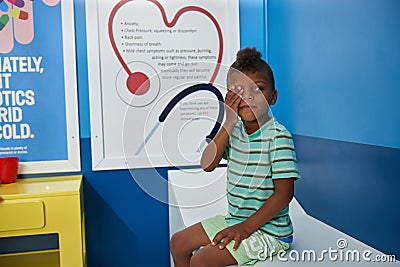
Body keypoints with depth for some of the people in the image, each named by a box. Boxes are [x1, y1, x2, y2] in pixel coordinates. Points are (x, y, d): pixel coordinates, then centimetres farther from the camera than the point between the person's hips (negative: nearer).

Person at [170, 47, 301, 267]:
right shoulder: (234, 129, 1)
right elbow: (207, 164, -10)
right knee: (178, 243, 13)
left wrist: (246, 227, -21)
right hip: (234, 219, 7)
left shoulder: (278, 136, -18)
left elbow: (284, 193, -20)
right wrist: (229, 123, -18)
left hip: (267, 228, -7)